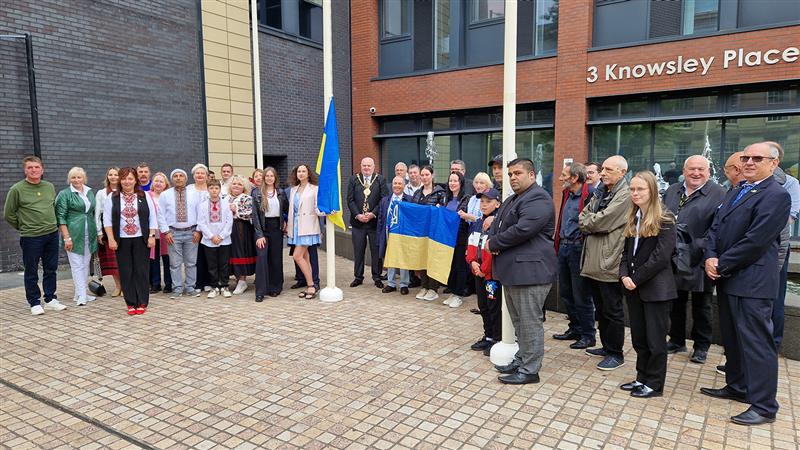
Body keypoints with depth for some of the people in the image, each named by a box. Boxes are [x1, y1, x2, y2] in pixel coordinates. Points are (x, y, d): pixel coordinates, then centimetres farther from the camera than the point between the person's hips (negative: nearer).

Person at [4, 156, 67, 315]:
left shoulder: (50, 187, 6)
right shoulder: (17, 189, -7)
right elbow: (9, 214, -1)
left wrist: (51, 224, 14)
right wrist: (23, 227, 4)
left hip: (52, 234, 4)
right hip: (31, 237, -4)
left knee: (51, 269, 12)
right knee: (31, 272, 6)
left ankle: (50, 299, 24)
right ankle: (35, 303, 17)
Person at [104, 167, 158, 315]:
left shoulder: (144, 196, 4)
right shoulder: (113, 198, 5)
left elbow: (152, 217, 3)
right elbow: (107, 219, 3)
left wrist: (151, 236, -5)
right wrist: (111, 239, -5)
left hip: (141, 240, -1)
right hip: (122, 241, 1)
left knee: (141, 271, 0)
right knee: (126, 272, 3)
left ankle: (142, 303, 8)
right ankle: (131, 303, 12)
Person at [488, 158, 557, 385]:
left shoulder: (538, 198, -13)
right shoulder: (512, 200, 20)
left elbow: (522, 230, -24)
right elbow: (497, 224, 21)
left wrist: (494, 243, -11)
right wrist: (491, 240, -3)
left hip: (530, 271, -10)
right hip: (512, 270, 10)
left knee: (530, 322, -2)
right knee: (519, 321, 18)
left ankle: (529, 370, 8)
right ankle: (521, 360, 30)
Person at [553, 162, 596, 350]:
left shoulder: (590, 194, -16)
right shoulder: (566, 194, 13)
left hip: (578, 248, -9)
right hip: (563, 248, 9)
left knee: (581, 295, 2)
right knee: (565, 293, 17)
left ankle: (588, 335, 17)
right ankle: (575, 329, 32)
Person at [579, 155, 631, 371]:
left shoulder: (625, 195, -14)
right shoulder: (600, 192, 15)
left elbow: (602, 222, -20)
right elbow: (584, 216, 11)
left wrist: (587, 222, -2)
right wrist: (592, 223, -8)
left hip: (610, 262, -9)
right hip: (594, 260, 9)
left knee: (612, 311, 3)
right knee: (600, 308, 19)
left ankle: (615, 353, 16)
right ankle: (606, 346, 32)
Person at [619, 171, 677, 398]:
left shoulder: (664, 219, -11)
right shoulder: (632, 219, 11)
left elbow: (661, 256, -18)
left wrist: (637, 279, -16)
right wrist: (624, 275, -5)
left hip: (656, 288, -7)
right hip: (634, 287, 7)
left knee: (655, 339, 4)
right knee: (638, 337, 14)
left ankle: (655, 384, 16)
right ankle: (642, 378, 27)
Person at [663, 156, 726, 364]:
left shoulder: (718, 194, -8)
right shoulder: (672, 191, 8)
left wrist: (699, 247, -22)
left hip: (699, 262, -4)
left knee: (701, 307, 10)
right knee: (676, 303, 16)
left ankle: (701, 346, 25)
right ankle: (677, 340, 32)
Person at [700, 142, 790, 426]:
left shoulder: (776, 196, -13)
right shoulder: (735, 192, 15)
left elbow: (756, 241, -20)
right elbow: (716, 228, 11)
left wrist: (721, 265, -13)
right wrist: (710, 257, -5)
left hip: (752, 282, -9)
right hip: (727, 278, 9)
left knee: (756, 342, -2)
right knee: (731, 338, 18)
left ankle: (764, 406, 9)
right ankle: (737, 387, 34)